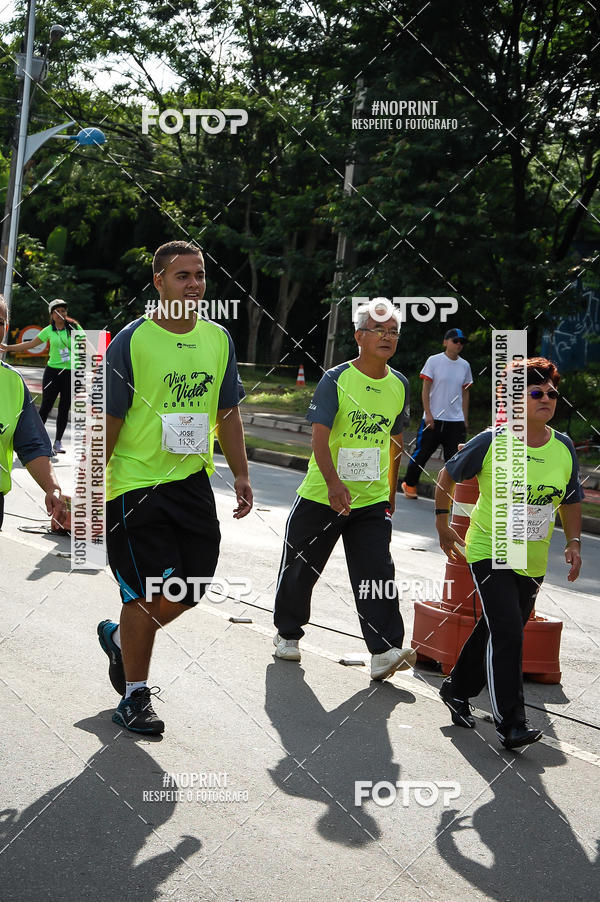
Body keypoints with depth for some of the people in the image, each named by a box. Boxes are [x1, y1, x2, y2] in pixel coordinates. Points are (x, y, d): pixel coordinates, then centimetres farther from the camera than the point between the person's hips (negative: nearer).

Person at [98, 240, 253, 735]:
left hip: (193, 479, 6)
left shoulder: (218, 339, 6)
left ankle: (120, 638, 34)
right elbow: (108, 419, -9)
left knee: (189, 590, 6)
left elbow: (228, 411, 14)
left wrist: (241, 473, 9)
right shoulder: (132, 341, -10)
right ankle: (134, 697, 15)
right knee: (148, 594, -3)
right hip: (136, 484, -5)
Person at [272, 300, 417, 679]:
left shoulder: (399, 384, 6)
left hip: (372, 500, 3)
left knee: (378, 574, -9)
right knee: (300, 569, 11)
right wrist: (333, 481, -33)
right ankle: (288, 633, 31)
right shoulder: (336, 379, -10)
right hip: (322, 495, -3)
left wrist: (391, 492, 19)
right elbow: (320, 435, -19)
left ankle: (385, 651, -11)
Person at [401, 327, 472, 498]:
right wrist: (428, 414, -11)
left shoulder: (464, 365, 9)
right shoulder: (434, 361, -4)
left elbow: (465, 393, 15)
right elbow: (425, 389, -4)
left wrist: (465, 419, 12)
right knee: (421, 454, 4)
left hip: (456, 421, 3)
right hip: (433, 419, -3)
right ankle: (410, 484, 23)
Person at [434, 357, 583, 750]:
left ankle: (459, 690, 37)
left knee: (495, 630, 15)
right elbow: (448, 476, 1)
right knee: (507, 632, -16)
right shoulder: (492, 442, -13)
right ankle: (511, 724, -13)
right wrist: (443, 525, 5)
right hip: (490, 551, -5)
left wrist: (574, 542, 0)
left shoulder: (564, 447, -2)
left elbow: (571, 500, 13)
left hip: (533, 561, 5)